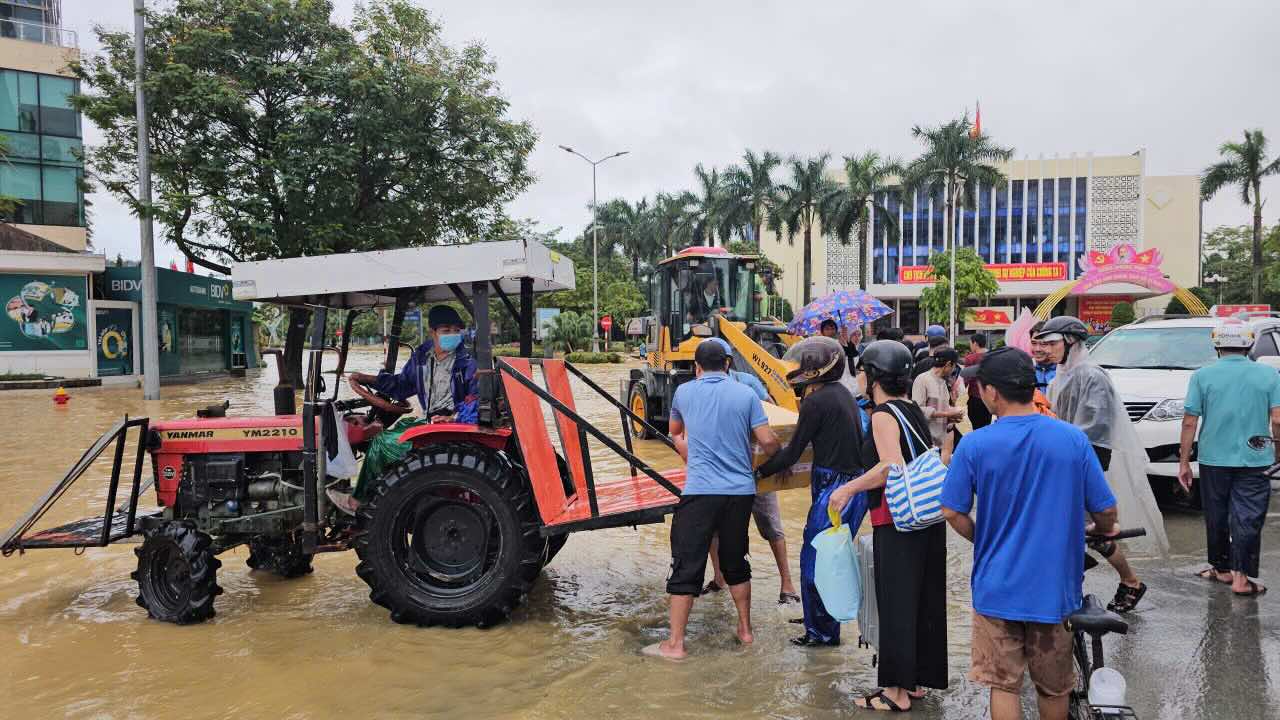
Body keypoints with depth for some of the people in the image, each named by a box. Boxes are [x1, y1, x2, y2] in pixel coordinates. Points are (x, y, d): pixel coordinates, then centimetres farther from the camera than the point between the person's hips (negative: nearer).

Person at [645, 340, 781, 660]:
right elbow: (767, 441, -1)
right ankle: (745, 629, 29)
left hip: (700, 491, -2)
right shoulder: (746, 394, 3)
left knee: (687, 565, 3)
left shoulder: (684, 392, 5)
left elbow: (675, 432, 23)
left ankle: (675, 643, 6)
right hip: (741, 490, 2)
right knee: (736, 560, 19)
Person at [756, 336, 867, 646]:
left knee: (814, 559, 1)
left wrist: (758, 472, -3)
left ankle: (822, 631, 10)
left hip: (833, 486, -10)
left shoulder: (816, 401, -15)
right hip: (853, 480, 10)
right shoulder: (843, 394, 12)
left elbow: (792, 453, -13)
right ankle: (820, 619, 33)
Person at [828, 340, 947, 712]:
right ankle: (918, 680, 27)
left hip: (896, 521, -8)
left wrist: (848, 489, -17)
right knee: (923, 601, 15)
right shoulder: (914, 410, 12)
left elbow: (890, 466, -26)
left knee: (896, 604, 1)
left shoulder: (883, 414, -14)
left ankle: (898, 691, 10)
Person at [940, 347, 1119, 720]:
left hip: (997, 587, -2)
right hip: (1055, 586, 2)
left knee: (1003, 685, 11)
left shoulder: (974, 445, -13)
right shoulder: (1073, 439, -9)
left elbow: (952, 512, -8)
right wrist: (1104, 530, 20)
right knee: (1054, 688, 19)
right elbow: (1105, 510, -3)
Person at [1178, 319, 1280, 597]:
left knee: (1216, 517, 13)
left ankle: (1222, 569, 25)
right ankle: (1241, 577, 0)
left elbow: (1190, 422, -6)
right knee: (1247, 518, 3)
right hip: (1253, 460, 0)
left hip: (1213, 459, 0)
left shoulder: (1203, 375, -3)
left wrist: (1184, 462, -1)